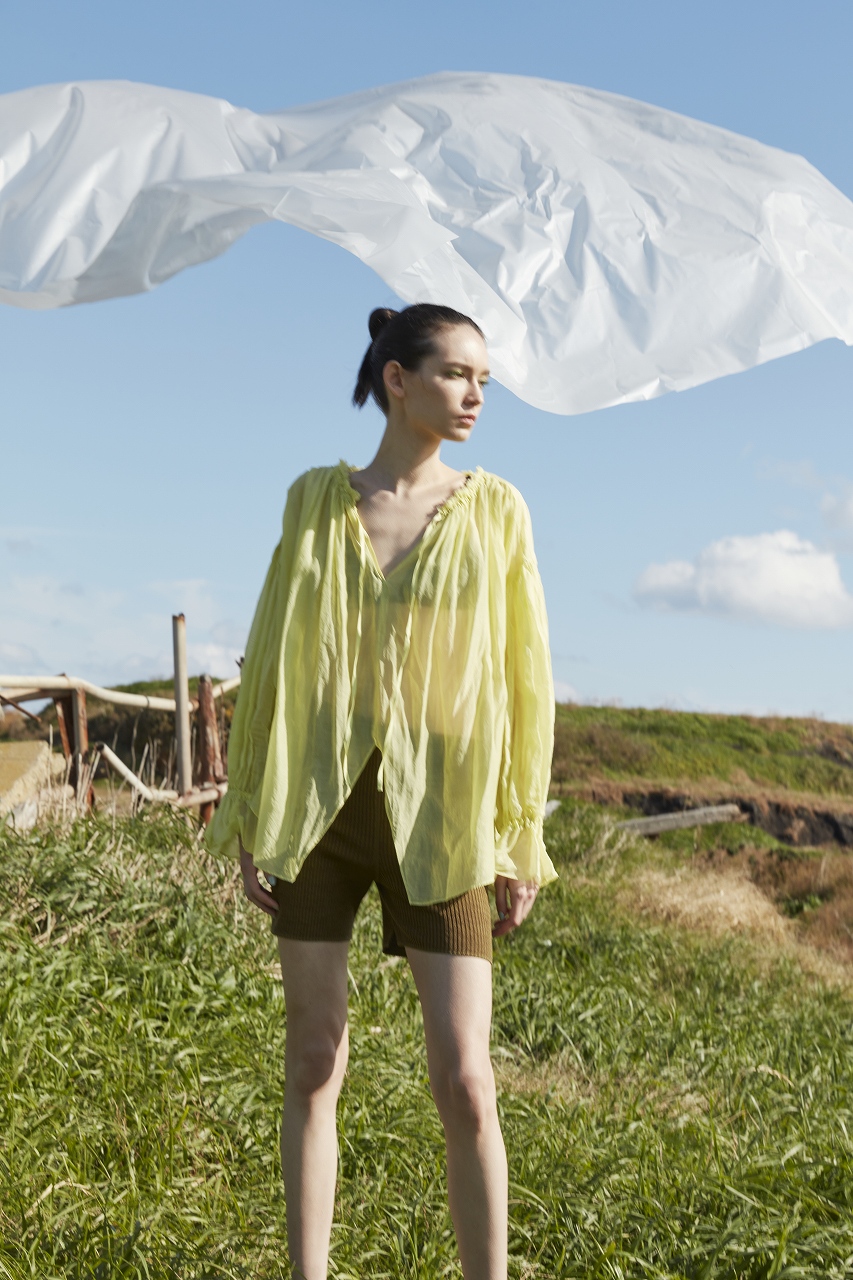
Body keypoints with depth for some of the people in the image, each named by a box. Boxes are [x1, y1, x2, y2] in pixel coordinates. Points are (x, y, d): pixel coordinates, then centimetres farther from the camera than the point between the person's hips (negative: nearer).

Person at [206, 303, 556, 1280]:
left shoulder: (494, 509, 1)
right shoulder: (316, 499, 4)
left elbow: (521, 676, 2)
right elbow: (271, 658, 6)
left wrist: (521, 838, 0)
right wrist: (247, 817, 3)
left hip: (436, 815, -1)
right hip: (319, 802, 1)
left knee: (463, 1081, -5)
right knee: (313, 1067, 6)